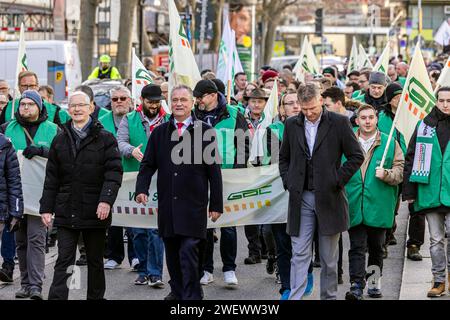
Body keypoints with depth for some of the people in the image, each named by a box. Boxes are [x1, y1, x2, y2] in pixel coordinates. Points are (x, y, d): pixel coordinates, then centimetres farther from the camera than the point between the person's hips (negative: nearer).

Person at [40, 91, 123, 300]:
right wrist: (46, 207, 5)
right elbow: (51, 178, 11)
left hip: (95, 212, -2)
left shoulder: (105, 138, 0)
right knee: (64, 261, -3)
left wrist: (106, 200, -21)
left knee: (95, 261, 10)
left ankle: (96, 297, 21)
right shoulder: (60, 140, 10)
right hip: (66, 212, 2)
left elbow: (114, 172, -8)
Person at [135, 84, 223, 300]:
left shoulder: (204, 131, 1)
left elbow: (214, 170, 1)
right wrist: (141, 189, -7)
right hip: (167, 205, 4)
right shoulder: (160, 133, 10)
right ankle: (177, 291, 25)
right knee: (172, 253, 10)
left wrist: (216, 204, -2)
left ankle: (192, 296, -4)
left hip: (193, 205, -4)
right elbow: (148, 164, 11)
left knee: (189, 252, -9)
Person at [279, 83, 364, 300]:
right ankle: (294, 298, -6)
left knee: (329, 257, 8)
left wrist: (338, 180, -6)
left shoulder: (339, 123, -2)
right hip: (300, 198, 2)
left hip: (328, 198, -2)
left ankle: (329, 296, 18)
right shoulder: (292, 125, 8)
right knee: (299, 254, -3)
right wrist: (288, 182, 5)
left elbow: (357, 156, 0)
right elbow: (284, 158, 19)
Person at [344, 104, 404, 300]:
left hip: (379, 205, 1)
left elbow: (399, 172, 3)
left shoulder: (390, 143, 4)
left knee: (376, 247, 13)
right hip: (355, 206, -1)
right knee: (357, 247, -8)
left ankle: (374, 282, 26)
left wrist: (386, 174, -17)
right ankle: (357, 286, -13)